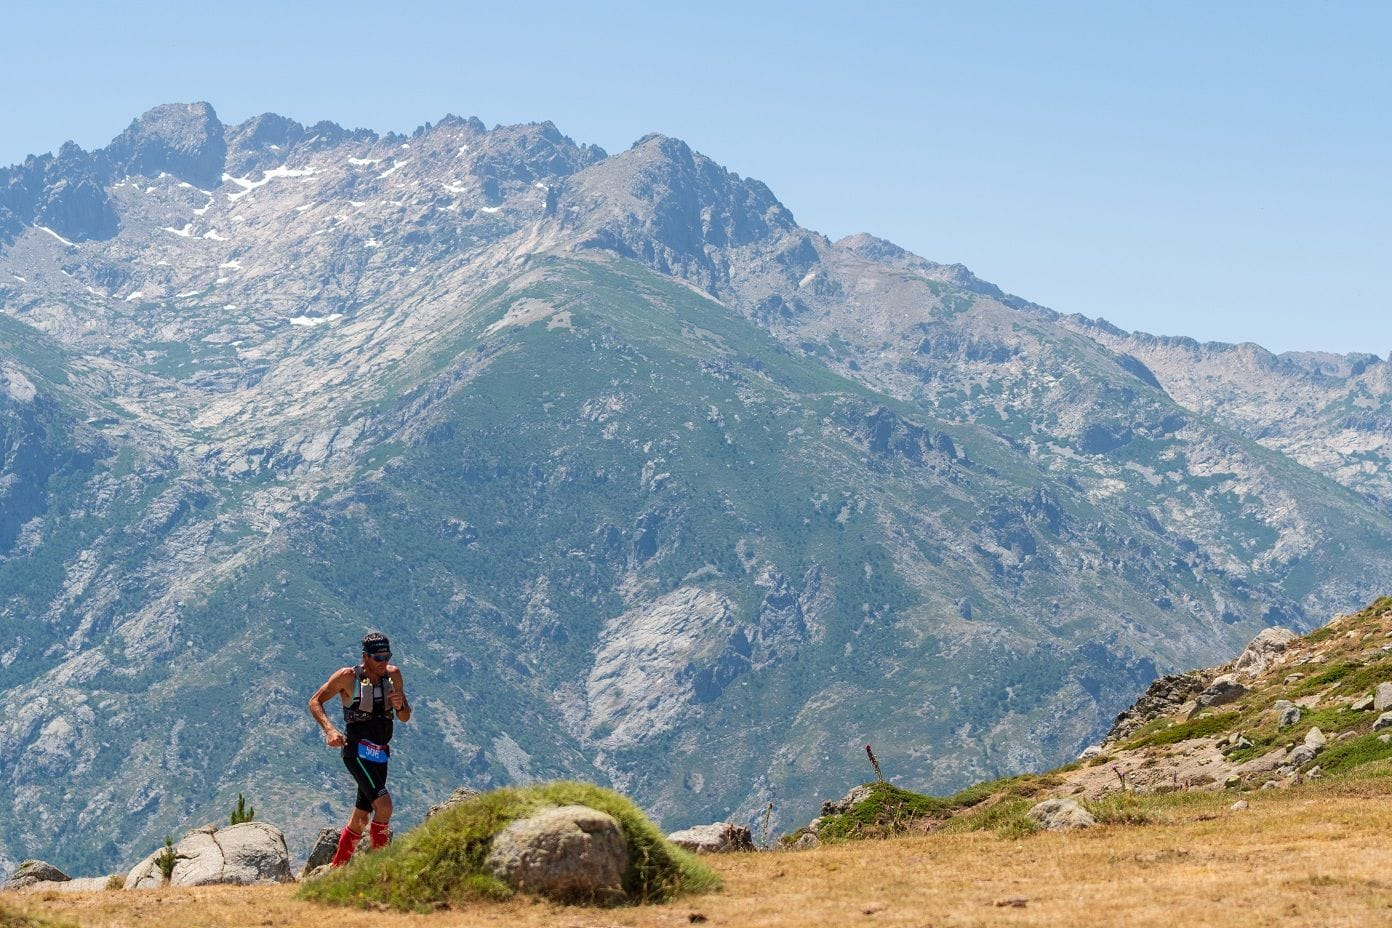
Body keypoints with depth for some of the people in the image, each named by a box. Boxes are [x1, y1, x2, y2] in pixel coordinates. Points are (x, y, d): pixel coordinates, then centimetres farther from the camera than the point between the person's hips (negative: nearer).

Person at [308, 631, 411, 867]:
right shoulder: (348, 677, -10)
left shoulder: (393, 675, 4)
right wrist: (329, 730, -20)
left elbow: (405, 718, 9)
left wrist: (400, 705, -15)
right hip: (357, 752, -6)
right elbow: (315, 702, -4)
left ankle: (336, 869, 27)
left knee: (360, 817, 12)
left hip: (380, 755, 6)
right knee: (384, 805, -23)